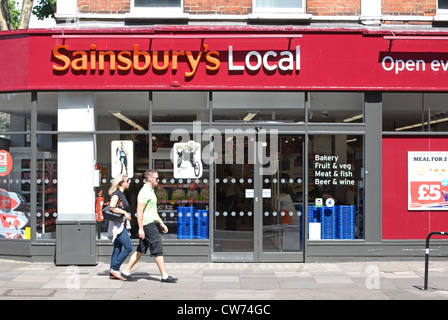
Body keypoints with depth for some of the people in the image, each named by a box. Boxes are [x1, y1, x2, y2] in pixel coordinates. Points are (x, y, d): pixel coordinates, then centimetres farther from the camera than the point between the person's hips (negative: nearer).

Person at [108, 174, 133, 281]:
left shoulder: (122, 194, 17)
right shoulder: (116, 193, -12)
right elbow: (112, 207, -23)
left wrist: (126, 215, 10)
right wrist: (124, 213, -17)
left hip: (121, 225, 10)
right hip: (117, 224, -10)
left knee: (117, 249, 10)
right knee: (128, 247, -10)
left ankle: (113, 274, 13)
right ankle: (115, 269, -3)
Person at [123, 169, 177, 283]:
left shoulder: (150, 191, 18)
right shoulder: (145, 192, -15)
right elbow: (139, 211, -19)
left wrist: (161, 223, 24)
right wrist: (140, 229, -22)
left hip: (151, 223, 10)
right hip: (148, 225, -10)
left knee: (141, 250, 12)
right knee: (158, 250, -6)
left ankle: (127, 271, 18)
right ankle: (164, 276, -1)